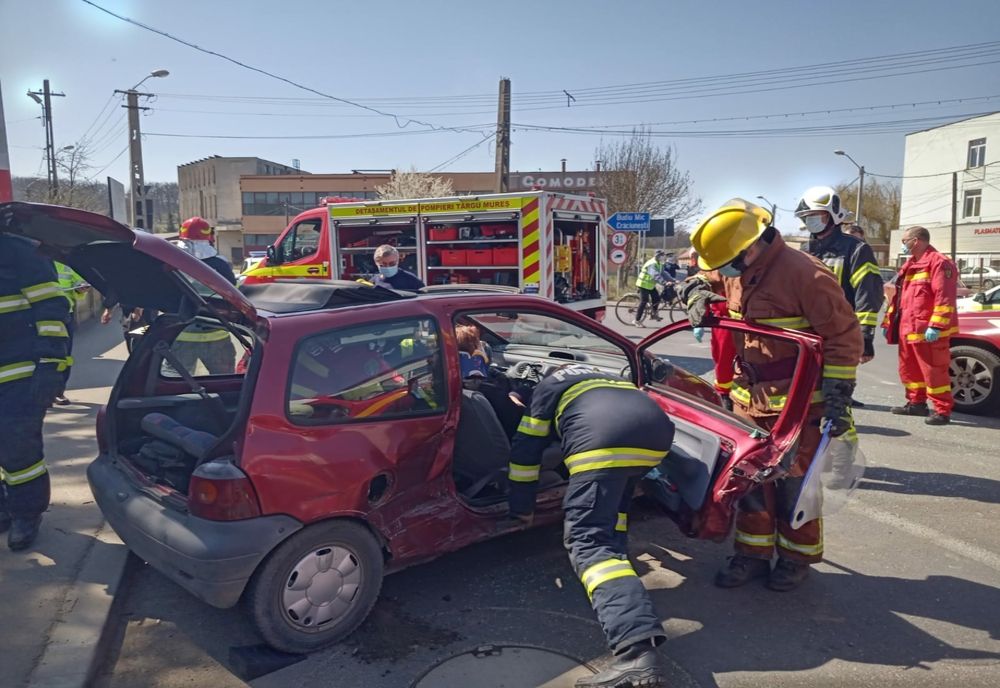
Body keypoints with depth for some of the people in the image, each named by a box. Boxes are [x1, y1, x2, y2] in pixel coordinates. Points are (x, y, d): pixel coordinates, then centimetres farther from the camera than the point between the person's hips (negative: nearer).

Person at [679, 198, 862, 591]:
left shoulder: (803, 274, -21)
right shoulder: (733, 273, 1)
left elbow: (843, 337, -18)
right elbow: (698, 281, 23)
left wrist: (837, 400, -19)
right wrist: (698, 295, -3)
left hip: (798, 403, -7)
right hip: (748, 398, 7)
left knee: (794, 484, 6)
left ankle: (797, 557, 25)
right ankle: (753, 554, 26)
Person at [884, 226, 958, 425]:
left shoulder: (939, 262, -11)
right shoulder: (910, 265, 19)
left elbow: (944, 298, -19)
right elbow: (899, 296, 23)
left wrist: (936, 326, -25)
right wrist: (889, 322, 19)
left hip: (928, 331, -10)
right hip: (907, 329, 10)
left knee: (934, 371, -6)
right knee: (909, 369, 16)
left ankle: (942, 410, 0)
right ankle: (916, 403, 28)